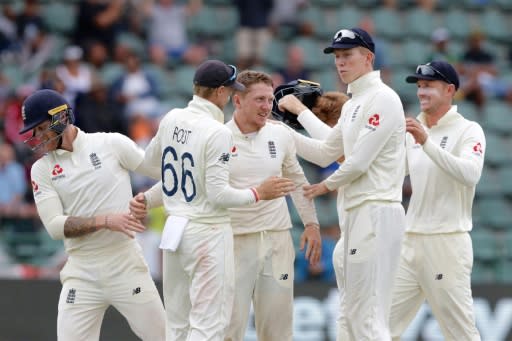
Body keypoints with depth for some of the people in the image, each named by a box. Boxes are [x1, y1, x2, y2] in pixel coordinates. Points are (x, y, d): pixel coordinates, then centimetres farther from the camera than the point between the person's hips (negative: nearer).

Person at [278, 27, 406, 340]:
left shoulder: (382, 98, -10)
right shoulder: (353, 105, 20)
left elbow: (359, 161, -15)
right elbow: (326, 153, 26)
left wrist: (326, 186, 1)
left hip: (377, 213, -10)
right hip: (356, 213, 10)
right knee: (355, 315, 10)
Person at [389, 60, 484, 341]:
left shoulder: (468, 131, -5)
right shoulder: (414, 131, 16)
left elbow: (470, 175, -23)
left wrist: (426, 142, -28)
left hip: (447, 242, -7)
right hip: (410, 242, 7)